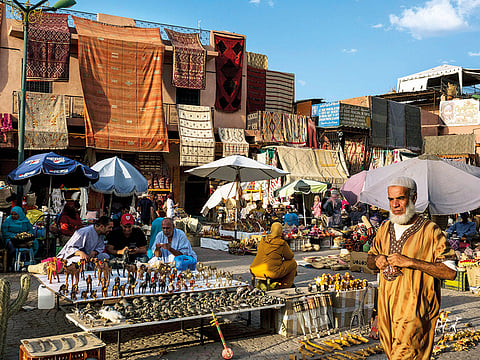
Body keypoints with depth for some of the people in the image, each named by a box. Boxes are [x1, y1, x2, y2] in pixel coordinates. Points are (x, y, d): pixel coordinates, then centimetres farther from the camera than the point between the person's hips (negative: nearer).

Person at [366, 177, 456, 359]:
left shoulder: (430, 231, -9)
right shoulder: (385, 228, 10)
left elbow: (450, 271, -15)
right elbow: (370, 259, 22)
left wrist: (410, 262, -20)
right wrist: (377, 260, -3)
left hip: (414, 312, -6)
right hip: (387, 309, 6)